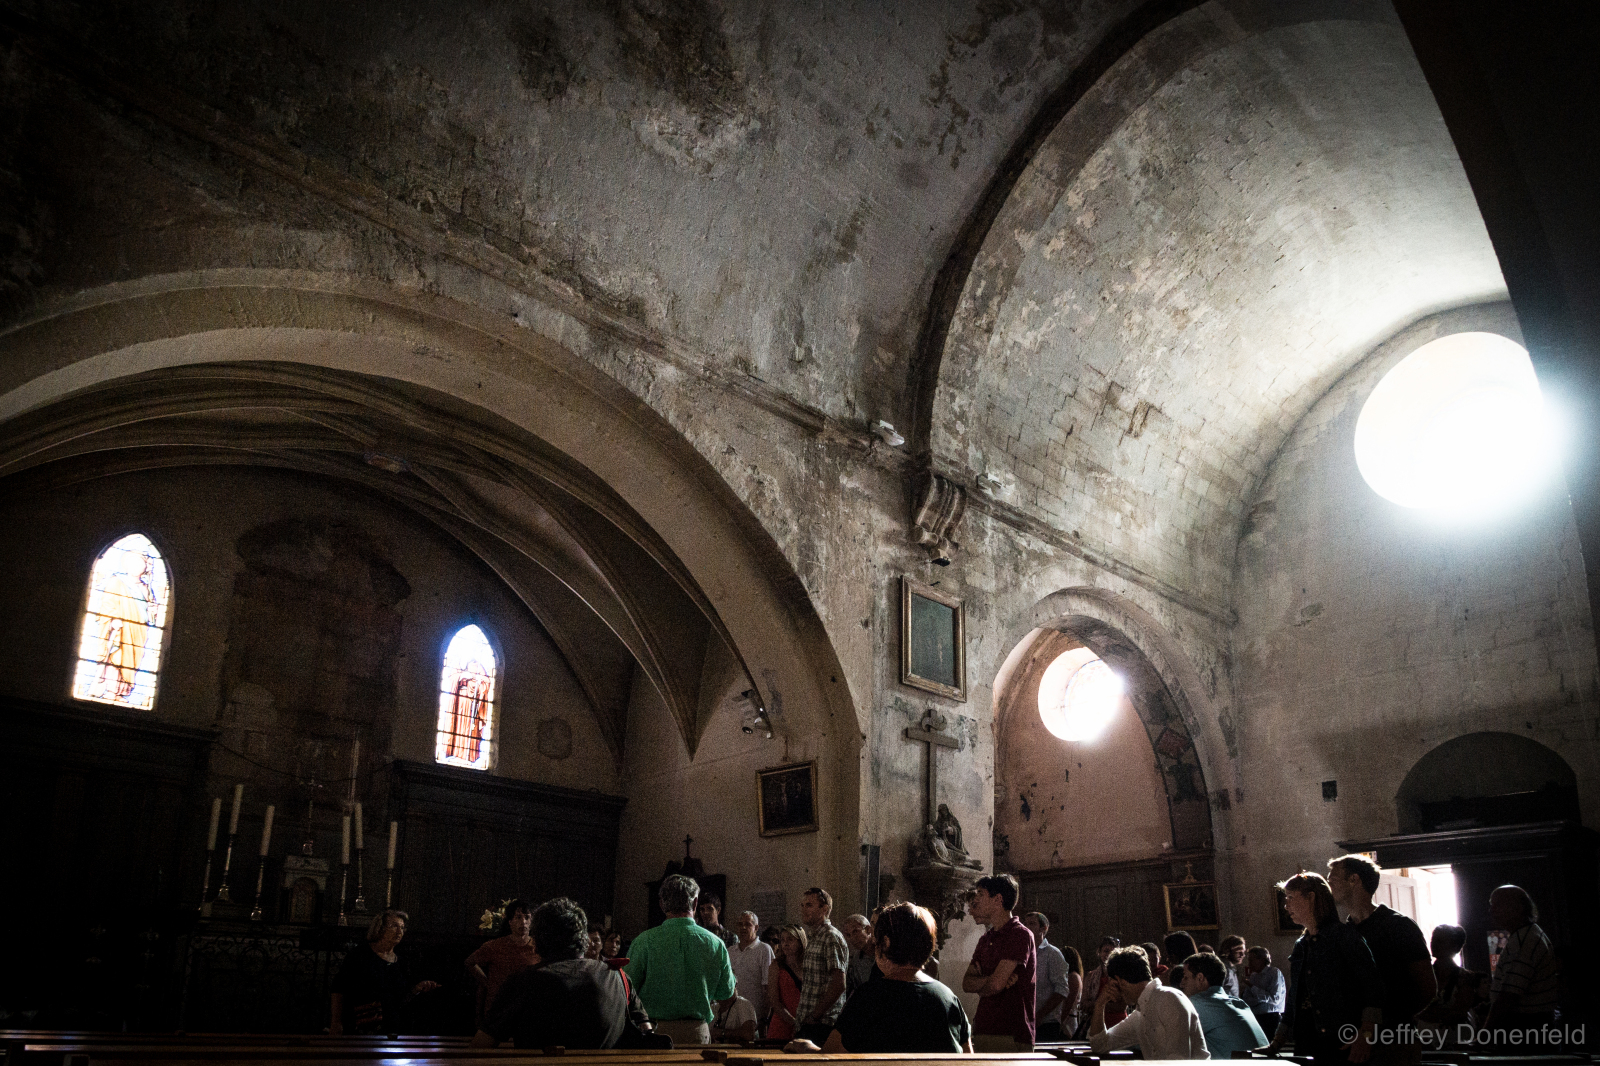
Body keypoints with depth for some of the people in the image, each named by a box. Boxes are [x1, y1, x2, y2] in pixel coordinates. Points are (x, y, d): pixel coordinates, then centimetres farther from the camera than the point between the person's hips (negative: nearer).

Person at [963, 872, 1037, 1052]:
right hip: (981, 1033, 7)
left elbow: (995, 984, -16)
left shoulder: (1019, 935, -9)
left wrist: (979, 985, 5)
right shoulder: (985, 940, 18)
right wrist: (989, 980, -11)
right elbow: (966, 983, 8)